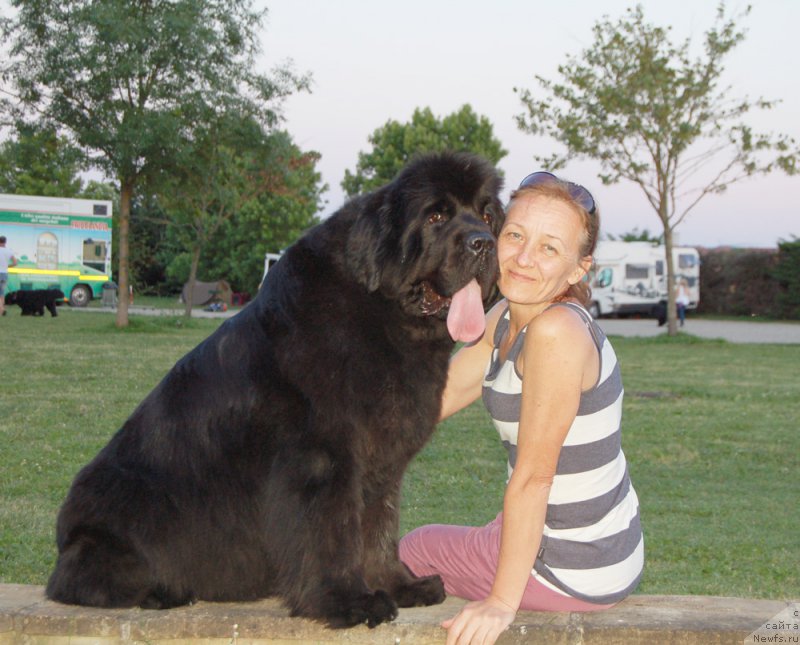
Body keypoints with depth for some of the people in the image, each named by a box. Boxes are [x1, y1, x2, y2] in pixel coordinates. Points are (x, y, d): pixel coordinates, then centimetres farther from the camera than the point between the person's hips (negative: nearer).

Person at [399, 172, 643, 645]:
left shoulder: (558, 331, -27)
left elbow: (533, 476, -24)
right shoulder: (506, 318, 2)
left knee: (412, 550, 16)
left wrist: (502, 602, -20)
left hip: (572, 569, -8)